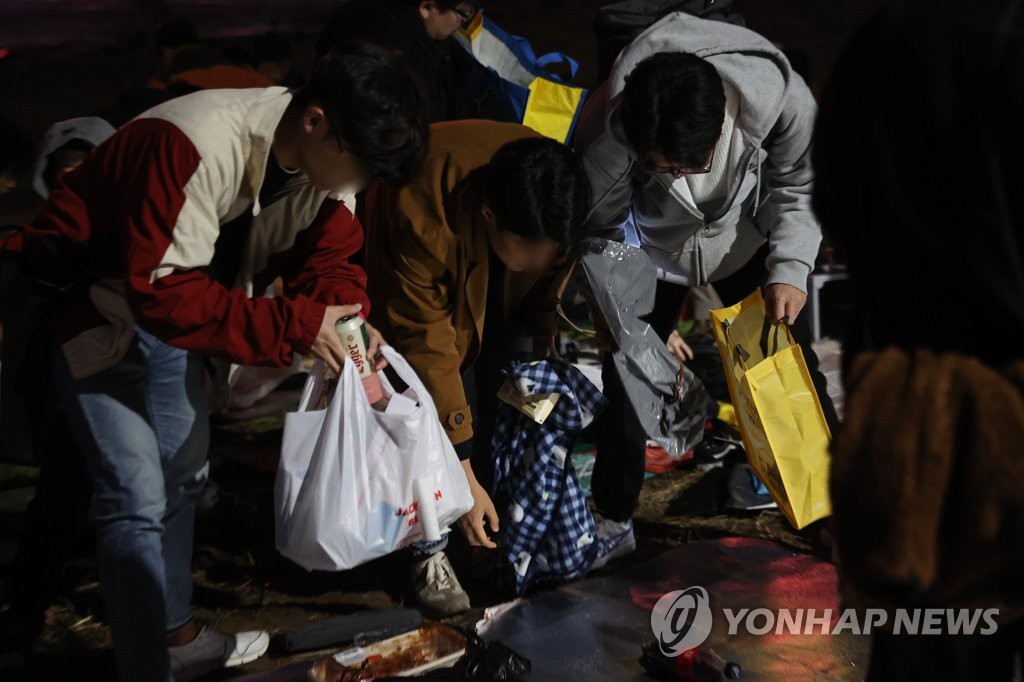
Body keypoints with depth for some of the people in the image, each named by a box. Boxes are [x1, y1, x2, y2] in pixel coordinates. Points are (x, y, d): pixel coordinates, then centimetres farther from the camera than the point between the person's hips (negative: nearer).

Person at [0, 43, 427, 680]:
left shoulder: (324, 155, -12)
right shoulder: (199, 148, -38)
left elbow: (330, 254, -4)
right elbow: (163, 290, -39)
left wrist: (348, 318, -25)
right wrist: (294, 324, -37)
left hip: (166, 300, 8)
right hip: (89, 307, -8)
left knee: (184, 474, 17)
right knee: (137, 500, -11)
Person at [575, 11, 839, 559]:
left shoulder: (781, 98, -35)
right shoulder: (609, 127, -37)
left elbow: (796, 185, -13)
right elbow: (601, 231, -18)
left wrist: (790, 267, -25)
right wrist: (642, 323, -15)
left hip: (745, 243, 1)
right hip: (650, 251, -1)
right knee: (625, 379, -4)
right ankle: (613, 521, 15)